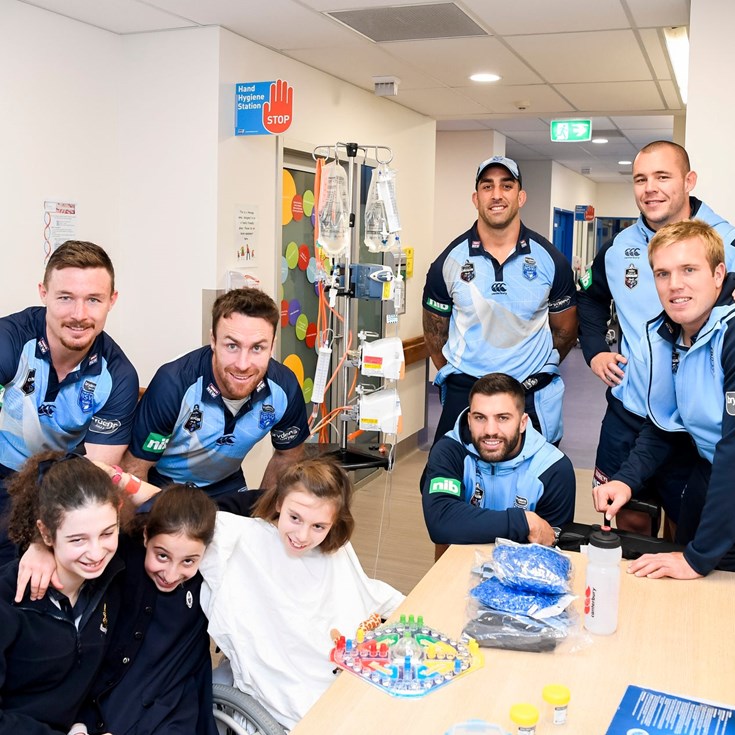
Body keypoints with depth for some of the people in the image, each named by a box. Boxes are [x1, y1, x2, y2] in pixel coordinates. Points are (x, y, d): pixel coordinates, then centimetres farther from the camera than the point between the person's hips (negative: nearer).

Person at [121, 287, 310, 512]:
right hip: (163, 487, -3)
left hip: (226, 487, 3)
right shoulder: (173, 384, -30)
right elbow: (134, 469, -18)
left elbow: (287, 455, 1)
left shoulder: (285, 388, -20)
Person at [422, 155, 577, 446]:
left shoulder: (550, 260, -1)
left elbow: (565, 330, 10)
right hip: (464, 394, 0)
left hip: (532, 397, 0)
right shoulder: (450, 261, -2)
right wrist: (456, 376, 10)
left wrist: (536, 372, 10)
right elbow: (435, 332, 9)